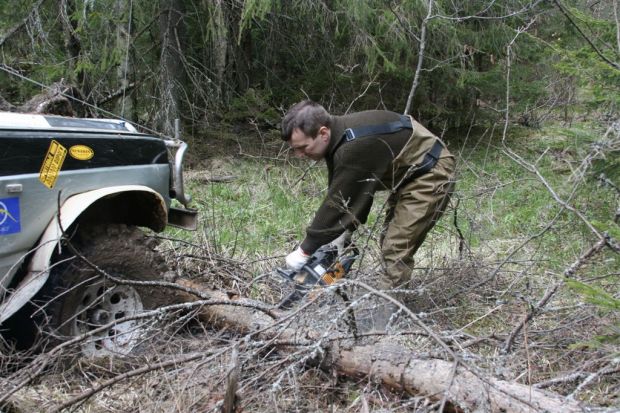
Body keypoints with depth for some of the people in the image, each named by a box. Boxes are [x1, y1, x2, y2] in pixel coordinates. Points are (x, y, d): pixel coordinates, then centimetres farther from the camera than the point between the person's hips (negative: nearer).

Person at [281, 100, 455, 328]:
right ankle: (390, 304, 19)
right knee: (390, 243, 12)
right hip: (407, 175, 10)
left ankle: (382, 315, -9)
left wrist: (305, 250, -19)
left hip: (430, 173, -10)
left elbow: (338, 202, -27)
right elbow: (338, 196, 4)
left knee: (397, 249, -13)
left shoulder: (353, 147, -32)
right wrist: (341, 235, -5)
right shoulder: (338, 139, -2)